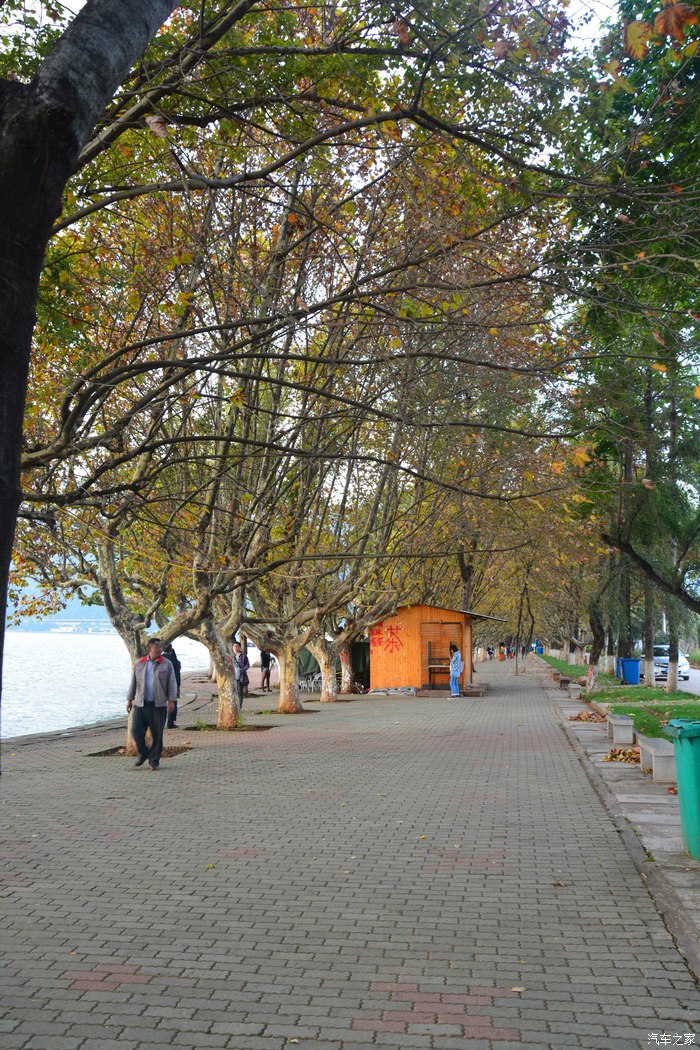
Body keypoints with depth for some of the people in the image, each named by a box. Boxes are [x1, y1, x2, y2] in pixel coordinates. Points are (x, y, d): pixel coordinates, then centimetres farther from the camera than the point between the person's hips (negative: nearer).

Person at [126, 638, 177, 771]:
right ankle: (143, 754, 21)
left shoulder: (166, 664, 0)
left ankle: (154, 761, 17)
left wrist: (171, 700, -9)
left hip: (158, 705, -2)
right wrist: (129, 700, 11)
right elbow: (133, 683, 13)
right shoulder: (139, 664, 7)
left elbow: (172, 684, -1)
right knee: (136, 730, -4)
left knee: (157, 735, 3)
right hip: (140, 705, 2)